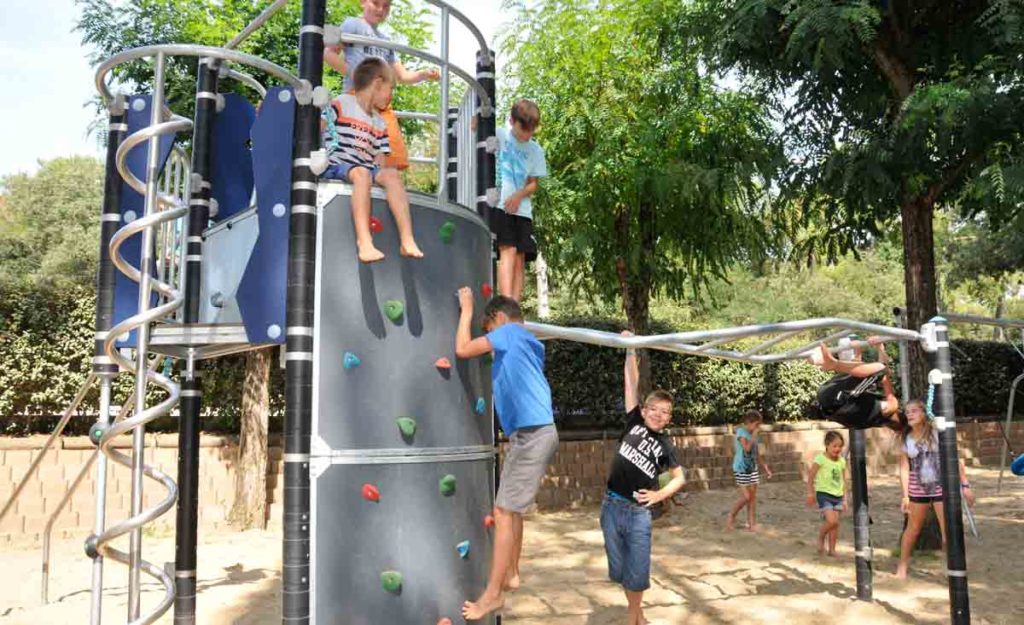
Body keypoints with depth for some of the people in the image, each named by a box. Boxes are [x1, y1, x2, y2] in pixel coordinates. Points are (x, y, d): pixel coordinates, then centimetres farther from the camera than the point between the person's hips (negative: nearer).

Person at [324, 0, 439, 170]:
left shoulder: (386, 41, 26)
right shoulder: (353, 24, 8)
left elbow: (402, 75, 25)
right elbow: (328, 53, -1)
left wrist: (424, 74, 7)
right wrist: (353, 74, -12)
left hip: (383, 104, 7)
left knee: (396, 159, -2)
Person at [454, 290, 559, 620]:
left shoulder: (509, 332, -5)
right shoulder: (527, 342, 20)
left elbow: (462, 349, -12)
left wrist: (466, 310, 0)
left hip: (532, 433, -10)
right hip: (532, 432, 10)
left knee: (504, 511, -6)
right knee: (512, 508, 19)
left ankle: (493, 593, 0)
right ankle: (510, 574, 32)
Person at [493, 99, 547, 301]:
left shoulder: (535, 150, 13)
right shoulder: (499, 136, 2)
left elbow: (533, 184, 13)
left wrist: (519, 195, -6)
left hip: (522, 210, 5)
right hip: (498, 205, -5)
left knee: (520, 258, -1)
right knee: (508, 251, -18)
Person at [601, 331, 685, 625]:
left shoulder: (665, 445, 2)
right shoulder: (634, 422, 1)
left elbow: (680, 477, 11)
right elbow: (631, 383, -2)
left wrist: (660, 495, -5)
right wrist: (630, 350, -5)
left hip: (638, 513, -1)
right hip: (611, 507, 1)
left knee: (637, 571, 4)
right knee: (619, 568, 11)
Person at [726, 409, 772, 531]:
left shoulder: (753, 435, 9)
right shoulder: (741, 432, -12)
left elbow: (758, 455, 15)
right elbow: (747, 448, -25)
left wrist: (766, 468, 13)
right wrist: (754, 435, -16)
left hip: (753, 468, 7)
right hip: (741, 469, -7)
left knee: (753, 497, 6)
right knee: (746, 497, -8)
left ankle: (751, 523, 11)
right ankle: (731, 517, 12)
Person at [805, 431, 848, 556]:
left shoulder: (842, 461, 5)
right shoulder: (820, 459, -12)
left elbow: (843, 481, 12)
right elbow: (811, 476, -6)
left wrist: (844, 499, 12)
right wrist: (810, 493, -4)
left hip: (838, 496, 5)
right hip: (824, 494, -5)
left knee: (835, 523, 4)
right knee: (831, 521, -18)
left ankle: (832, 549, 16)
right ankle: (821, 536, 10)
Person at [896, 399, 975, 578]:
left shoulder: (937, 433, -8)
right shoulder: (906, 439, -1)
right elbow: (904, 468, -2)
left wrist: (965, 485, -8)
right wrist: (905, 495, -6)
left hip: (942, 487, -2)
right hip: (918, 489, 2)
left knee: (949, 531, -3)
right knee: (913, 528, 13)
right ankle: (903, 565, 27)